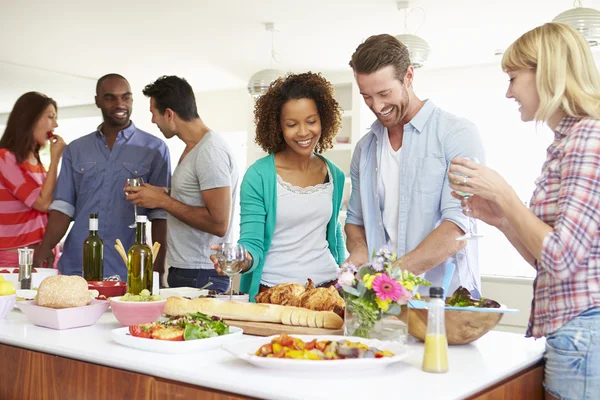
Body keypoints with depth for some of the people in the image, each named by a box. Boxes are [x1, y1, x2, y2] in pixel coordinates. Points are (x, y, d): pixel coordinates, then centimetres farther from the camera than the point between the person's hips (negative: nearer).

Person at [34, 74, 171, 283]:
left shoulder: (154, 149, 0)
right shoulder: (76, 150, 10)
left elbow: (160, 214, -3)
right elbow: (63, 207, 7)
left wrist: (158, 268, -9)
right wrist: (43, 253, -5)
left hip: (128, 272, -3)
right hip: (74, 266, 3)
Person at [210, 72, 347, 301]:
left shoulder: (335, 176, 4)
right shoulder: (259, 176, -10)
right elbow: (252, 243, -11)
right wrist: (243, 260, -31)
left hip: (327, 287, 4)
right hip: (273, 290, -4)